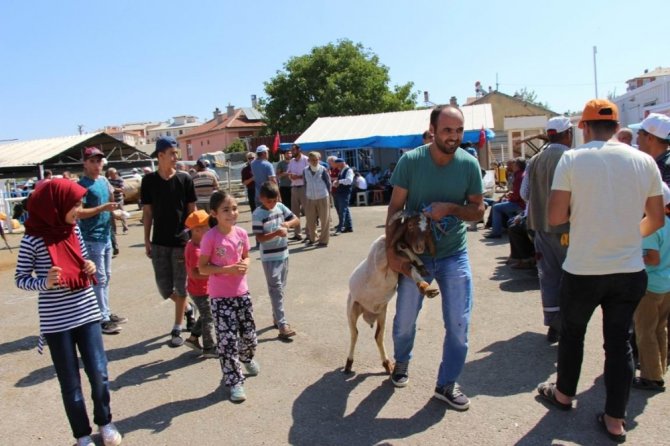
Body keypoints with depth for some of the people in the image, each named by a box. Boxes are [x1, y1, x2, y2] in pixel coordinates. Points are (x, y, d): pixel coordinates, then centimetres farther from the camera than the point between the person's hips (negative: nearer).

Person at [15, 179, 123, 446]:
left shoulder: (74, 229, 2)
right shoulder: (33, 238, -12)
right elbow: (20, 279, -5)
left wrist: (91, 267, -6)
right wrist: (45, 283, -23)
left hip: (87, 313, 4)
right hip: (56, 322, -4)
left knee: (99, 373, 8)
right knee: (70, 382, 9)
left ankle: (104, 422, 31)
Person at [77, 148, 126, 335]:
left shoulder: (104, 180, 12)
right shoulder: (82, 184, -12)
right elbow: (78, 213, -21)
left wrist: (114, 208, 8)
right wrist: (103, 208, -25)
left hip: (106, 236, 8)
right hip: (91, 239, -8)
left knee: (106, 277, 16)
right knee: (98, 279, -4)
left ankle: (106, 312, 27)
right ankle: (102, 319, 2)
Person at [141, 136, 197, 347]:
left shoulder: (184, 178, -4)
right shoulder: (149, 180, 0)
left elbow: (192, 210, 0)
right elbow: (147, 212, 5)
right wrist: (147, 240, 3)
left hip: (181, 240, -2)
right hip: (159, 242, 2)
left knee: (180, 286, 3)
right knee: (164, 287, 6)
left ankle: (177, 330, 16)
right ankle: (187, 309, 35)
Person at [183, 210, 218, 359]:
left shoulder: (193, 245, 4)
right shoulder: (194, 250, -28)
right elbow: (194, 273, -31)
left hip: (202, 289, 9)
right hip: (200, 291, -9)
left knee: (205, 315, 23)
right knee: (209, 318, 4)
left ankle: (193, 338, 33)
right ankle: (209, 348, 16)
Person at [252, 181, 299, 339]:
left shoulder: (280, 207, 3)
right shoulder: (258, 214, -13)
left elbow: (295, 219, 7)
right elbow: (259, 238, -17)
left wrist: (287, 224, -15)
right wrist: (276, 233, -31)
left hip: (283, 254, 7)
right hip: (269, 257, -6)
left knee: (281, 288, 16)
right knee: (276, 290, -7)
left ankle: (276, 317, 30)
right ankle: (282, 325, -8)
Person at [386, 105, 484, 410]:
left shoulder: (469, 164, -8)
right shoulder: (410, 161, -13)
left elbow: (478, 211, -2)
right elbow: (395, 207, -8)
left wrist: (450, 208, -21)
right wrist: (391, 250, -13)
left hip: (454, 255, 1)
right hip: (414, 254, -1)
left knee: (459, 324, 2)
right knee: (404, 321, 13)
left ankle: (446, 384, 23)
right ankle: (401, 364, 43)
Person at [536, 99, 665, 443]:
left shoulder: (572, 159, -10)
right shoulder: (645, 161, 0)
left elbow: (555, 217, -12)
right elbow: (656, 220, 7)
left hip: (582, 270, -3)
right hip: (630, 270, 3)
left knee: (572, 332, 18)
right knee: (619, 341, 14)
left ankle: (564, 393, 38)